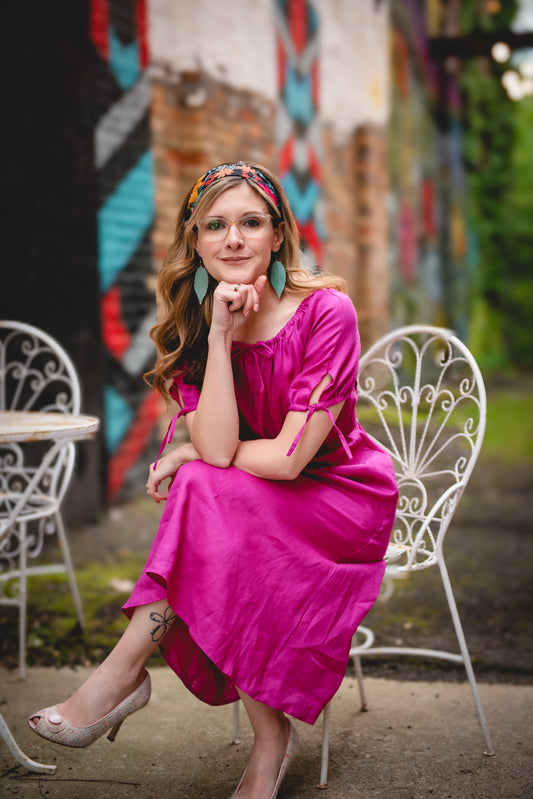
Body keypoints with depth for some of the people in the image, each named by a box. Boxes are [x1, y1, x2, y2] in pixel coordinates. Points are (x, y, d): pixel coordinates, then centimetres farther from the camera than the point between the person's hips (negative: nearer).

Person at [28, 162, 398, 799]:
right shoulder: (193, 326, -4)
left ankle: (122, 671, -20)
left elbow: (289, 458, -22)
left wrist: (188, 458, -11)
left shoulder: (326, 311, -18)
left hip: (345, 498, -4)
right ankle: (270, 739, -12)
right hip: (250, 508, 4)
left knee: (209, 494, -31)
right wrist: (219, 338, -25)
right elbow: (217, 447, -20)